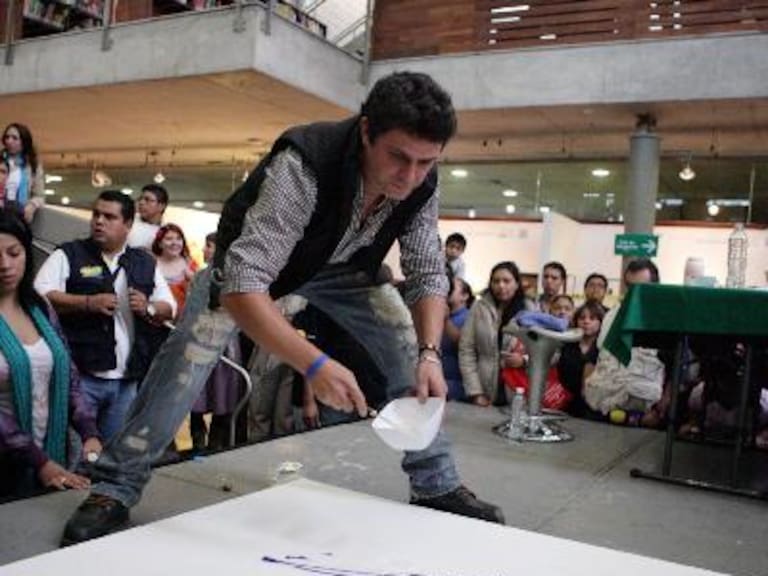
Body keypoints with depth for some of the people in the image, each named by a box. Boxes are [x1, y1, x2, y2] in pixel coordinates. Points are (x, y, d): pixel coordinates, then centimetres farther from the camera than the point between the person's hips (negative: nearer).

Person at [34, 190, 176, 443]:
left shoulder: (146, 263, 13)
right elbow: (40, 296, -10)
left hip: (126, 381, 4)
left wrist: (148, 308, -7)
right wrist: (88, 303, -22)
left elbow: (169, 307, 15)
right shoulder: (68, 254, 0)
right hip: (79, 376, -4)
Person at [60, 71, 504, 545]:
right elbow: (242, 285, -49)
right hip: (255, 256, -4)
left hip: (342, 262, 5)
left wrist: (430, 353, -33)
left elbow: (429, 275, -16)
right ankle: (116, 487, -5)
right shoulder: (303, 165, -44)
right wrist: (315, 363, -59)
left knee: (411, 349, -7)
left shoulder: (422, 184, -26)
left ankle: (438, 485, 9)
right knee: (195, 345, -22)